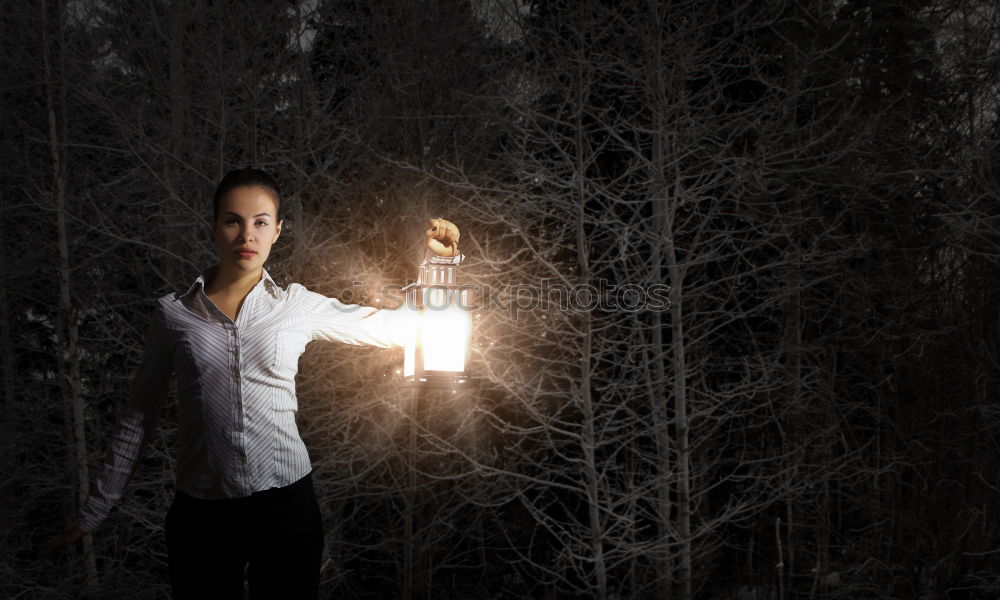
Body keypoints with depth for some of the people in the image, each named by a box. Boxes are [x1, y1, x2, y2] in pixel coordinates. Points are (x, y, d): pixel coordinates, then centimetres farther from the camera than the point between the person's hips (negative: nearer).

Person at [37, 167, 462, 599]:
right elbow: (138, 418, 7)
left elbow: (398, 327, 7)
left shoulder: (298, 307, 2)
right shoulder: (173, 313, 1)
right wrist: (90, 516, 9)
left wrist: (437, 259, -7)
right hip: (200, 514, 0)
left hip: (287, 504, 0)